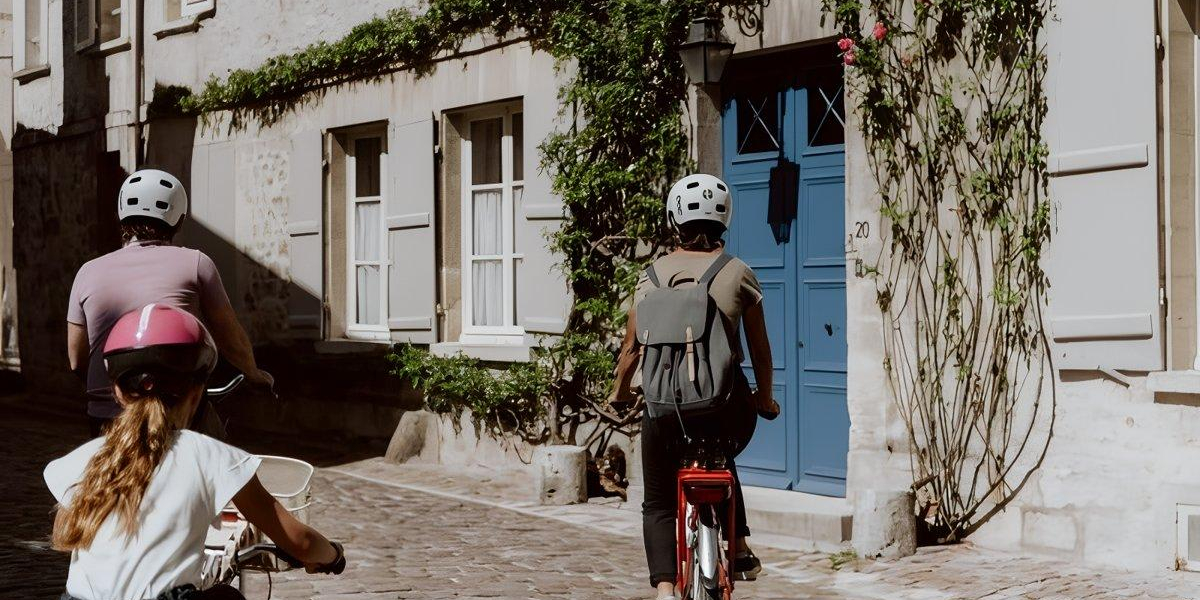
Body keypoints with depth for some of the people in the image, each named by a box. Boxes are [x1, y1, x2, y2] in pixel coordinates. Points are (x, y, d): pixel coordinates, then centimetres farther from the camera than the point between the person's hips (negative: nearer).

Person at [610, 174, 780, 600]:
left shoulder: (654, 275, 3)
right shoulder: (738, 273, 1)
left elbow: (631, 348, 4)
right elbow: (760, 349, 5)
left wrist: (619, 392, 21)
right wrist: (765, 399, 20)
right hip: (728, 403, 1)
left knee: (658, 503, 13)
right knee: (722, 463, 34)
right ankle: (740, 551, 28)